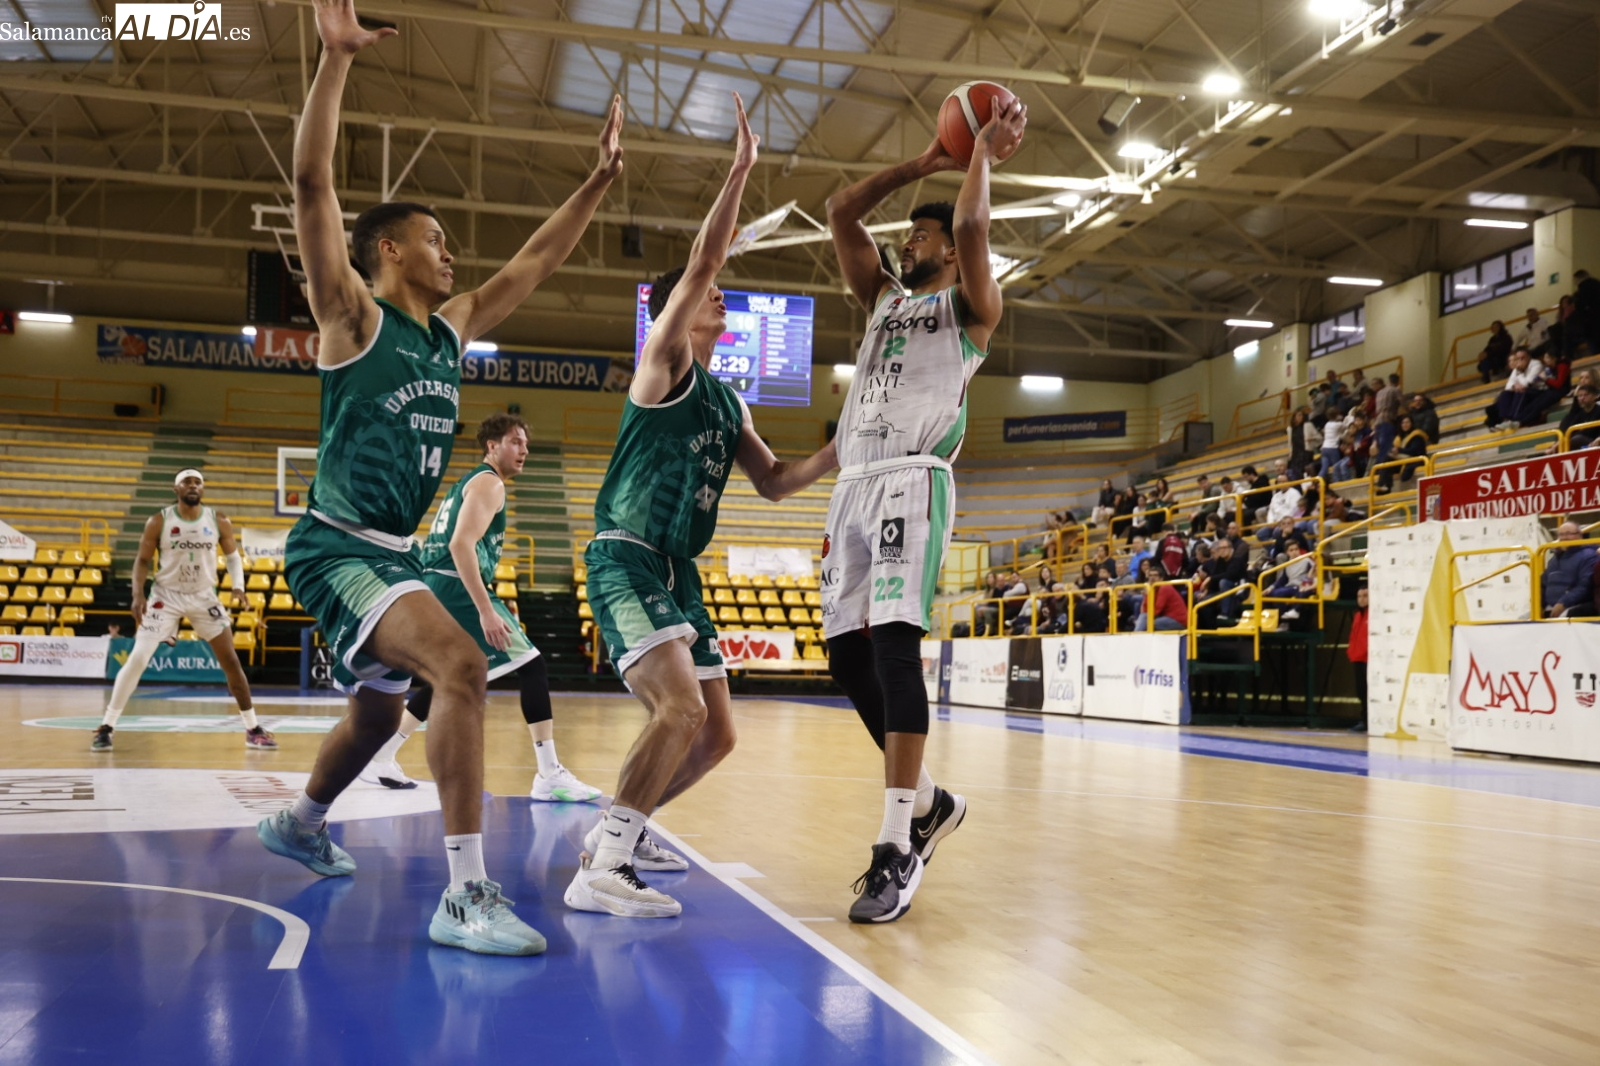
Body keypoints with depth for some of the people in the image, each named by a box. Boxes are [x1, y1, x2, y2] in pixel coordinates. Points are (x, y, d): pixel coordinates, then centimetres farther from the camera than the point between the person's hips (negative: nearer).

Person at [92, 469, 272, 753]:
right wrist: (138, 594, -16)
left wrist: (238, 586, -10)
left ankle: (253, 729, 8)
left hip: (204, 596, 2)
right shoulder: (159, 521, -9)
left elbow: (233, 555, 7)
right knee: (137, 659, -10)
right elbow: (143, 559, -2)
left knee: (230, 661, -1)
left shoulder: (219, 521, -5)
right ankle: (106, 727, 2)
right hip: (166, 595, -2)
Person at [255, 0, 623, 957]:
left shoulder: (453, 329, 12)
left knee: (380, 712, 22)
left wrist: (603, 176, 16)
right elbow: (312, 182, -19)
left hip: (394, 551, 9)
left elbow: (539, 260, 18)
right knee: (461, 665, -28)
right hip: (338, 547, -9)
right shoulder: (353, 316, -8)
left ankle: (299, 825, 50)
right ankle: (466, 895, -27)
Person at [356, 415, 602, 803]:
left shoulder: (469, 482, 24)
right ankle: (549, 776, -13)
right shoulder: (489, 482, -7)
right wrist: (486, 610, -25)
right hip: (458, 588, -10)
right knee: (532, 665, -9)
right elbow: (461, 545, -20)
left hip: (437, 588, 10)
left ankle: (380, 758, 28)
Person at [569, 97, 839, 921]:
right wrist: (741, 168, -16)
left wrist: (846, 449, 10)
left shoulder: (729, 403, 19)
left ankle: (619, 831, 26)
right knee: (681, 708, -27)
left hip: (677, 571, 9)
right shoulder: (662, 365, -3)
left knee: (715, 735, 9)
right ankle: (601, 871, -23)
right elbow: (700, 263, -15)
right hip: (627, 559, -9)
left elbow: (774, 482, 22)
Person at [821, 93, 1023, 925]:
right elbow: (841, 214, 23)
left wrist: (987, 149, 5)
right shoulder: (882, 300, 28)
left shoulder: (969, 308, 9)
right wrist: (921, 164, 24)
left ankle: (895, 849, -23)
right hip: (853, 485, 8)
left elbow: (972, 230, -10)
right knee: (847, 650, 3)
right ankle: (928, 803, 19)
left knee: (893, 642, -21)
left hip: (912, 481, -7)